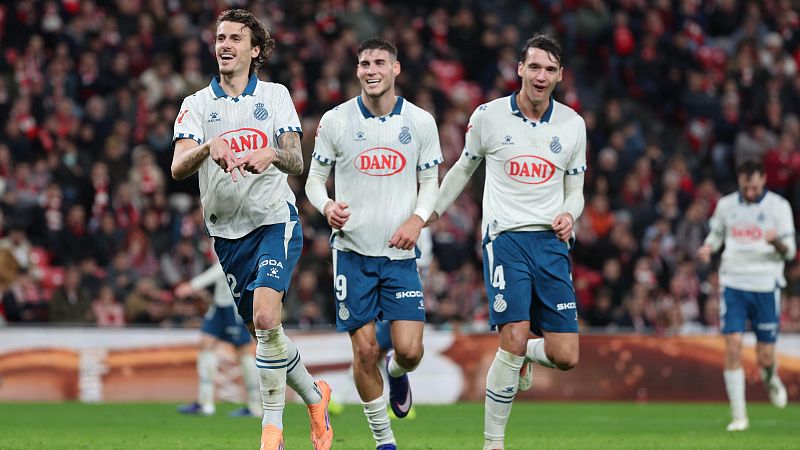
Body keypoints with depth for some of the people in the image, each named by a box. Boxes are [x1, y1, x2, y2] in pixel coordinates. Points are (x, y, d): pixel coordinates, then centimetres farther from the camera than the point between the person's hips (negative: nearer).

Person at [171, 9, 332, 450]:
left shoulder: (275, 96, 2)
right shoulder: (197, 104, 3)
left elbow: (295, 160, -7)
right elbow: (178, 168, -11)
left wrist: (271, 154, -30)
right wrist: (209, 148, -32)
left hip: (275, 220, -3)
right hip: (227, 230, 3)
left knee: (265, 317, -22)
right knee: (261, 331, 7)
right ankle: (314, 395, 32)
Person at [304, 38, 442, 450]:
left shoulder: (420, 122, 1)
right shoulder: (335, 121, -1)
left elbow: (430, 182, 9)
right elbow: (315, 179, 6)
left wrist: (417, 219, -9)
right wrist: (328, 206, -16)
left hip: (400, 253, 1)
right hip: (353, 250, -1)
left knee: (409, 350, -9)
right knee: (365, 350, -4)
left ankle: (397, 372, 30)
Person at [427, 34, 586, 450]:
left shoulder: (572, 124, 7)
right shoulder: (489, 116, 1)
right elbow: (464, 167, 18)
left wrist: (568, 215, -6)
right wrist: (431, 213, 22)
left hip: (552, 242, 3)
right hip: (505, 238, -3)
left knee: (565, 356, -5)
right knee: (514, 337, -20)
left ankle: (524, 355, 32)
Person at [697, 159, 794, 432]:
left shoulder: (778, 206, -2)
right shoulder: (726, 205, 6)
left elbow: (790, 252, -3)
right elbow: (716, 234, 22)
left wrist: (777, 241, -26)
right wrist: (707, 248, -1)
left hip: (766, 286, -1)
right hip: (733, 283, 1)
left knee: (765, 358, 1)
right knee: (733, 347, -12)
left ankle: (770, 378, 39)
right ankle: (739, 416, -7)